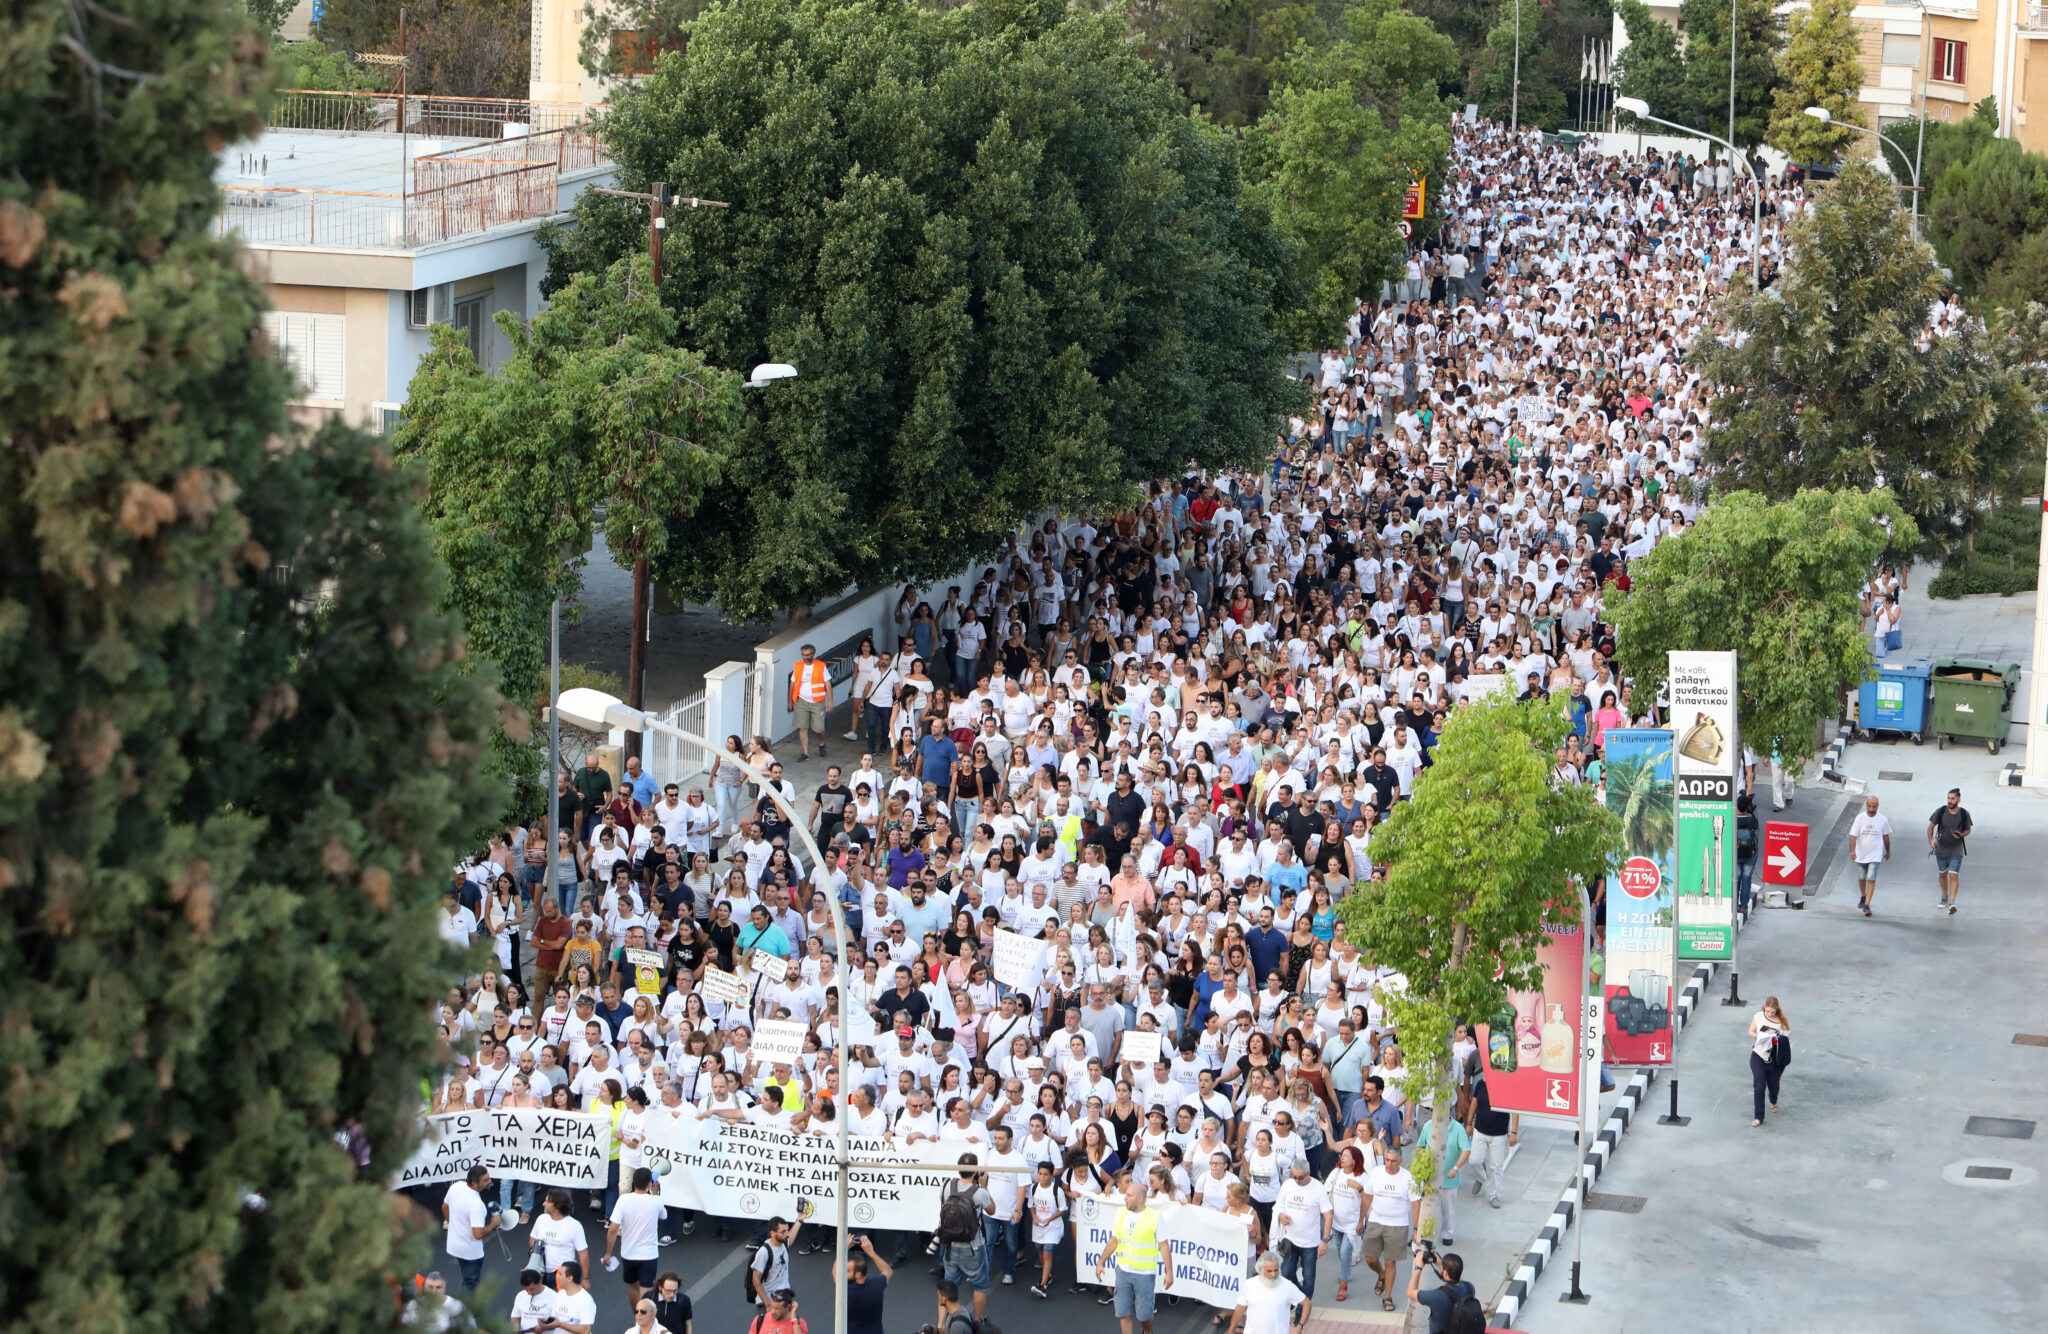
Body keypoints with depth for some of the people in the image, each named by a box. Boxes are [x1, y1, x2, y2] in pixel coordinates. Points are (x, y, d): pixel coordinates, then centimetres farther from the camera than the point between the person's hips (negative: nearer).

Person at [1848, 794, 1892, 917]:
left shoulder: (1882, 820, -4)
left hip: (1875, 855, -2)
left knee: (1871, 880, -13)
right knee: (1861, 878, 17)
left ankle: (1866, 906, -15)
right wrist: (1852, 850, -24)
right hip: (1861, 855, 2)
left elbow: (1886, 837, 10)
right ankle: (1863, 898, 42)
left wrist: (1888, 851, 19)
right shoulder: (1860, 818, -6)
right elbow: (1853, 835, -11)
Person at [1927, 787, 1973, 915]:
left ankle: (1952, 903, -19)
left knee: (1953, 875, -14)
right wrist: (1931, 840, -14)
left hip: (1956, 851, -2)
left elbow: (1968, 830, 7)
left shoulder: (1964, 814, -5)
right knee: (1942, 874, 16)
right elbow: (1931, 827, 2)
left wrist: (1961, 835, -15)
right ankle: (1944, 898, 37)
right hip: (1941, 849, 2)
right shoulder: (1941, 811, -5)